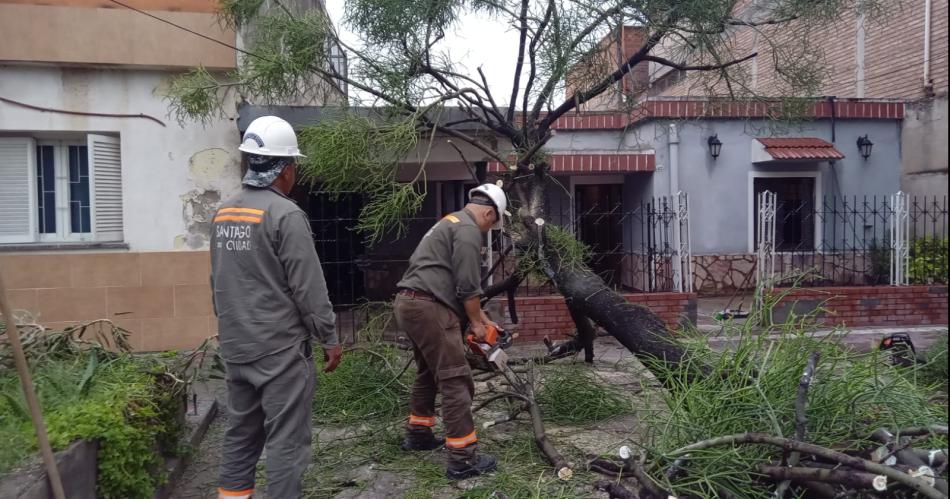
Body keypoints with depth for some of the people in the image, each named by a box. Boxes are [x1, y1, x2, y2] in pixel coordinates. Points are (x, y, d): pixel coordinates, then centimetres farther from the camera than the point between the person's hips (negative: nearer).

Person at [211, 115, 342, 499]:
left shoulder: (223, 213, 8)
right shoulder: (285, 215, -16)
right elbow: (309, 288, -16)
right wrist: (330, 338, -6)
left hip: (235, 347, 8)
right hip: (280, 348, -8)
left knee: (241, 434, 18)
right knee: (286, 441, 1)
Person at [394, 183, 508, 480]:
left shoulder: (451, 223, 25)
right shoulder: (468, 229, -7)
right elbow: (467, 285, -12)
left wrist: (481, 317, 27)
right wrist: (476, 323, 2)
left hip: (409, 303, 11)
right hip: (427, 308, -11)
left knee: (428, 373, 25)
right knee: (456, 380, -8)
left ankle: (417, 434, 37)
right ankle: (463, 459, -6)